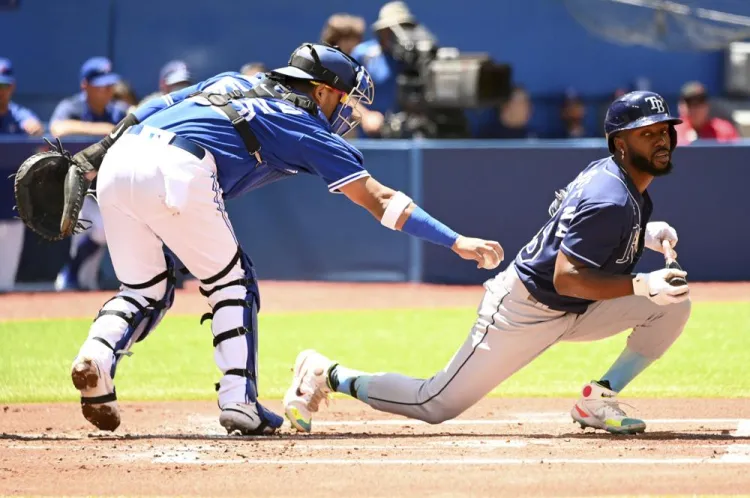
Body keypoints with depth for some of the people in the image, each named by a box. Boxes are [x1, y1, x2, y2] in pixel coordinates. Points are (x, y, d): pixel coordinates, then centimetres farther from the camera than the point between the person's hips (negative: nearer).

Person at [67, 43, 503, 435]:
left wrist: (88, 161, 24)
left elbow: (150, 109, 26)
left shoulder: (231, 81, 33)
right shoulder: (306, 126, 17)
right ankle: (238, 401, 4)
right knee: (231, 282, 14)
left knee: (146, 290, 20)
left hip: (117, 160, 6)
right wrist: (457, 242, 13)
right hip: (177, 171, -6)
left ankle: (97, 355, -6)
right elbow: (379, 199, 13)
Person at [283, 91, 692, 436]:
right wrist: (641, 286, -36)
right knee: (435, 405, -6)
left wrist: (646, 234, 3)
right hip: (525, 309, -9)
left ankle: (598, 401, 0)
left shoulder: (610, 173, 2)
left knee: (673, 303, -6)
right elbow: (565, 279, -31)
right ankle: (328, 375, 12)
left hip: (573, 312, 9)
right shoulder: (610, 201, -27)